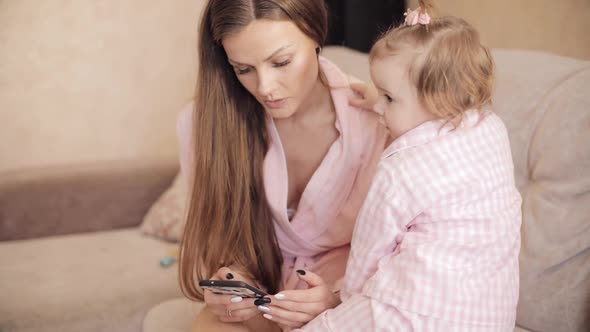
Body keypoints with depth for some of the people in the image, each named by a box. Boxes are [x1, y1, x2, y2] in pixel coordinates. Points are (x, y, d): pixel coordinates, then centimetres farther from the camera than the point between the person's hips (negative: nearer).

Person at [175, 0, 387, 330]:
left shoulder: (374, 121, -18)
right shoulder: (205, 123, -12)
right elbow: (215, 235, 0)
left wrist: (336, 298, -28)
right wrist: (226, 282, -21)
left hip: (348, 294, -1)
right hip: (255, 292, 2)